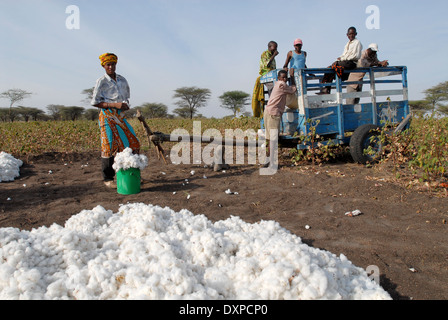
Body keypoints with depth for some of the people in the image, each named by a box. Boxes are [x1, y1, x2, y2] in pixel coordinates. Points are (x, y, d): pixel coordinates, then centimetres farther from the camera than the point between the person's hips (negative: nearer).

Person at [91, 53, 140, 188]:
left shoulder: (122, 80, 15)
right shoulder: (101, 82, -1)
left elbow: (127, 96, 27)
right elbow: (95, 102, -4)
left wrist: (126, 104, 2)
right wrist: (114, 105, -14)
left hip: (120, 115, 5)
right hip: (107, 115, -5)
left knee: (132, 142, 0)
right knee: (109, 146, -8)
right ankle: (108, 179, 3)